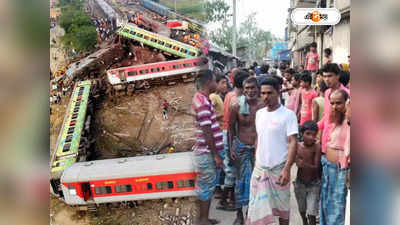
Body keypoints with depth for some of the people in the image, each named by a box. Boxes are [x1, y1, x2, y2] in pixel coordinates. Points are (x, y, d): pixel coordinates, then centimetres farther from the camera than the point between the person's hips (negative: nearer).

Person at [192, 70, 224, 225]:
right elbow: (207, 132, -21)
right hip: (206, 152, -10)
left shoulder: (201, 98, 11)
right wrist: (216, 155, -17)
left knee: (208, 186, 17)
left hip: (207, 151, 10)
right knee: (206, 187, 2)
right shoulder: (203, 102, -21)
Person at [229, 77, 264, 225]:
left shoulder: (263, 106, -8)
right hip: (241, 147, -1)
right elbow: (231, 128, 1)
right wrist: (231, 148, -2)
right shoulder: (237, 107, -10)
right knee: (241, 179, 6)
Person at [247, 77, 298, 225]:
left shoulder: (288, 115, -11)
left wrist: (287, 169, -23)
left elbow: (293, 143, -16)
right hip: (259, 167, 5)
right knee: (258, 206, 7)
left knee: (282, 205, 12)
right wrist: (256, 160, 14)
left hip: (279, 168, -4)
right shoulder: (259, 113, 6)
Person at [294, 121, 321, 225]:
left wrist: (304, 165, -36)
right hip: (300, 183, 4)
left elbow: (316, 167, -20)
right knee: (302, 210, 24)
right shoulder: (297, 146, -8)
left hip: (313, 184, -4)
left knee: (311, 214, -10)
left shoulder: (317, 147, -18)